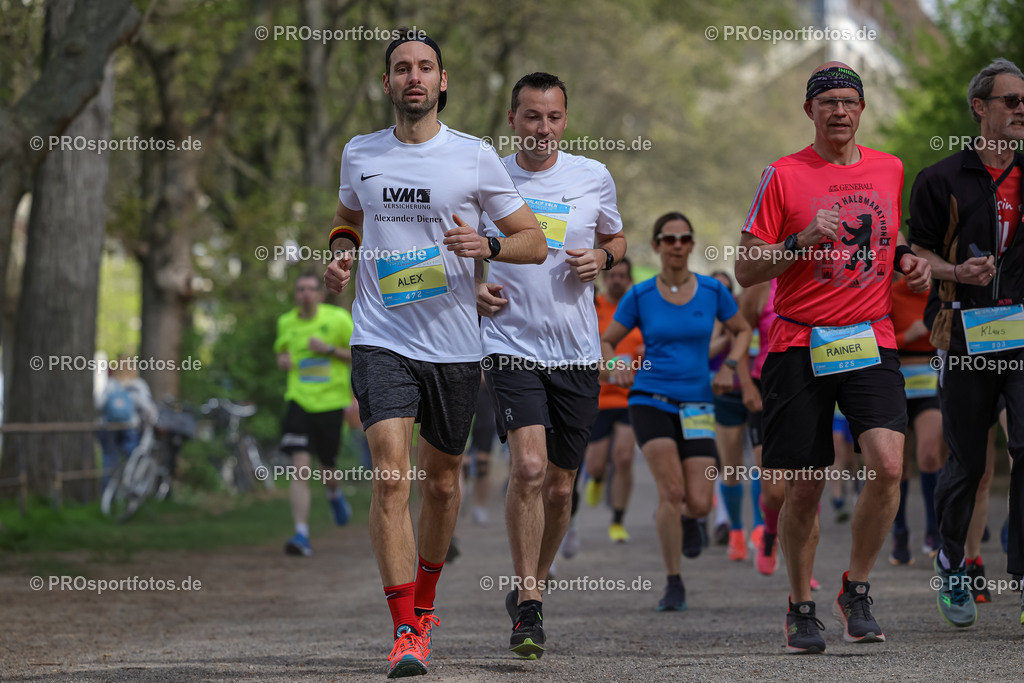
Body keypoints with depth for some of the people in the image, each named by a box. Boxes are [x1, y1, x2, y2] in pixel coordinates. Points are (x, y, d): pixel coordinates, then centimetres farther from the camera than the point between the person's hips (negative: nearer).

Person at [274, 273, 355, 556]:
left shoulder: (338, 318, -4)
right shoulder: (286, 323, 6)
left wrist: (330, 349, -16)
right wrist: (283, 359, 1)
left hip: (331, 402, -1)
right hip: (299, 401, 1)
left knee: (327, 467, 8)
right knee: (300, 467, -14)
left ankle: (335, 495, 47)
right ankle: (302, 536, -16)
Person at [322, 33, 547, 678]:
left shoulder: (475, 157, -1)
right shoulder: (359, 154, 6)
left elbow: (535, 241, 3)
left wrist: (487, 245, -17)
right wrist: (341, 252, 5)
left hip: (455, 348, 1)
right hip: (381, 341, 0)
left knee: (442, 483, 13)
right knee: (391, 476, -17)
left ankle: (423, 602, 38)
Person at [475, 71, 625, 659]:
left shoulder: (593, 177, 4)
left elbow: (617, 239, 20)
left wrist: (602, 258, -3)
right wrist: (471, 288, -6)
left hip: (578, 352, 3)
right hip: (512, 346, -3)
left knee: (559, 487, 9)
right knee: (529, 467, -20)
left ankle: (530, 589, 31)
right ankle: (528, 608, -12)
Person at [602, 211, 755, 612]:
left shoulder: (711, 291, 2)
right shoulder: (640, 296, 0)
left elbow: (742, 331, 17)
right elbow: (605, 342, 8)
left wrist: (730, 367, 0)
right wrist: (616, 368, -12)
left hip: (696, 405, 1)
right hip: (650, 401, -1)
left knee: (699, 503, -9)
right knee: (671, 488, -21)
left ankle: (686, 517, 32)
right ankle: (673, 583, -7)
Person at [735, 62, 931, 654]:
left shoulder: (889, 170, 11)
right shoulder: (783, 175, -1)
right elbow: (747, 270, -2)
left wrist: (907, 258, 7)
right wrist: (804, 240, -17)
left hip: (871, 342, 2)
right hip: (800, 345, -2)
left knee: (888, 465, -17)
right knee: (804, 491, 2)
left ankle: (857, 590, 2)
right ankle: (802, 607, 20)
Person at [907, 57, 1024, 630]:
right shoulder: (942, 180, 5)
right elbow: (918, 255, 5)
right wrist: (956, 272, -13)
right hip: (967, 336, -1)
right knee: (967, 461, 7)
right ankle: (952, 567, 28)